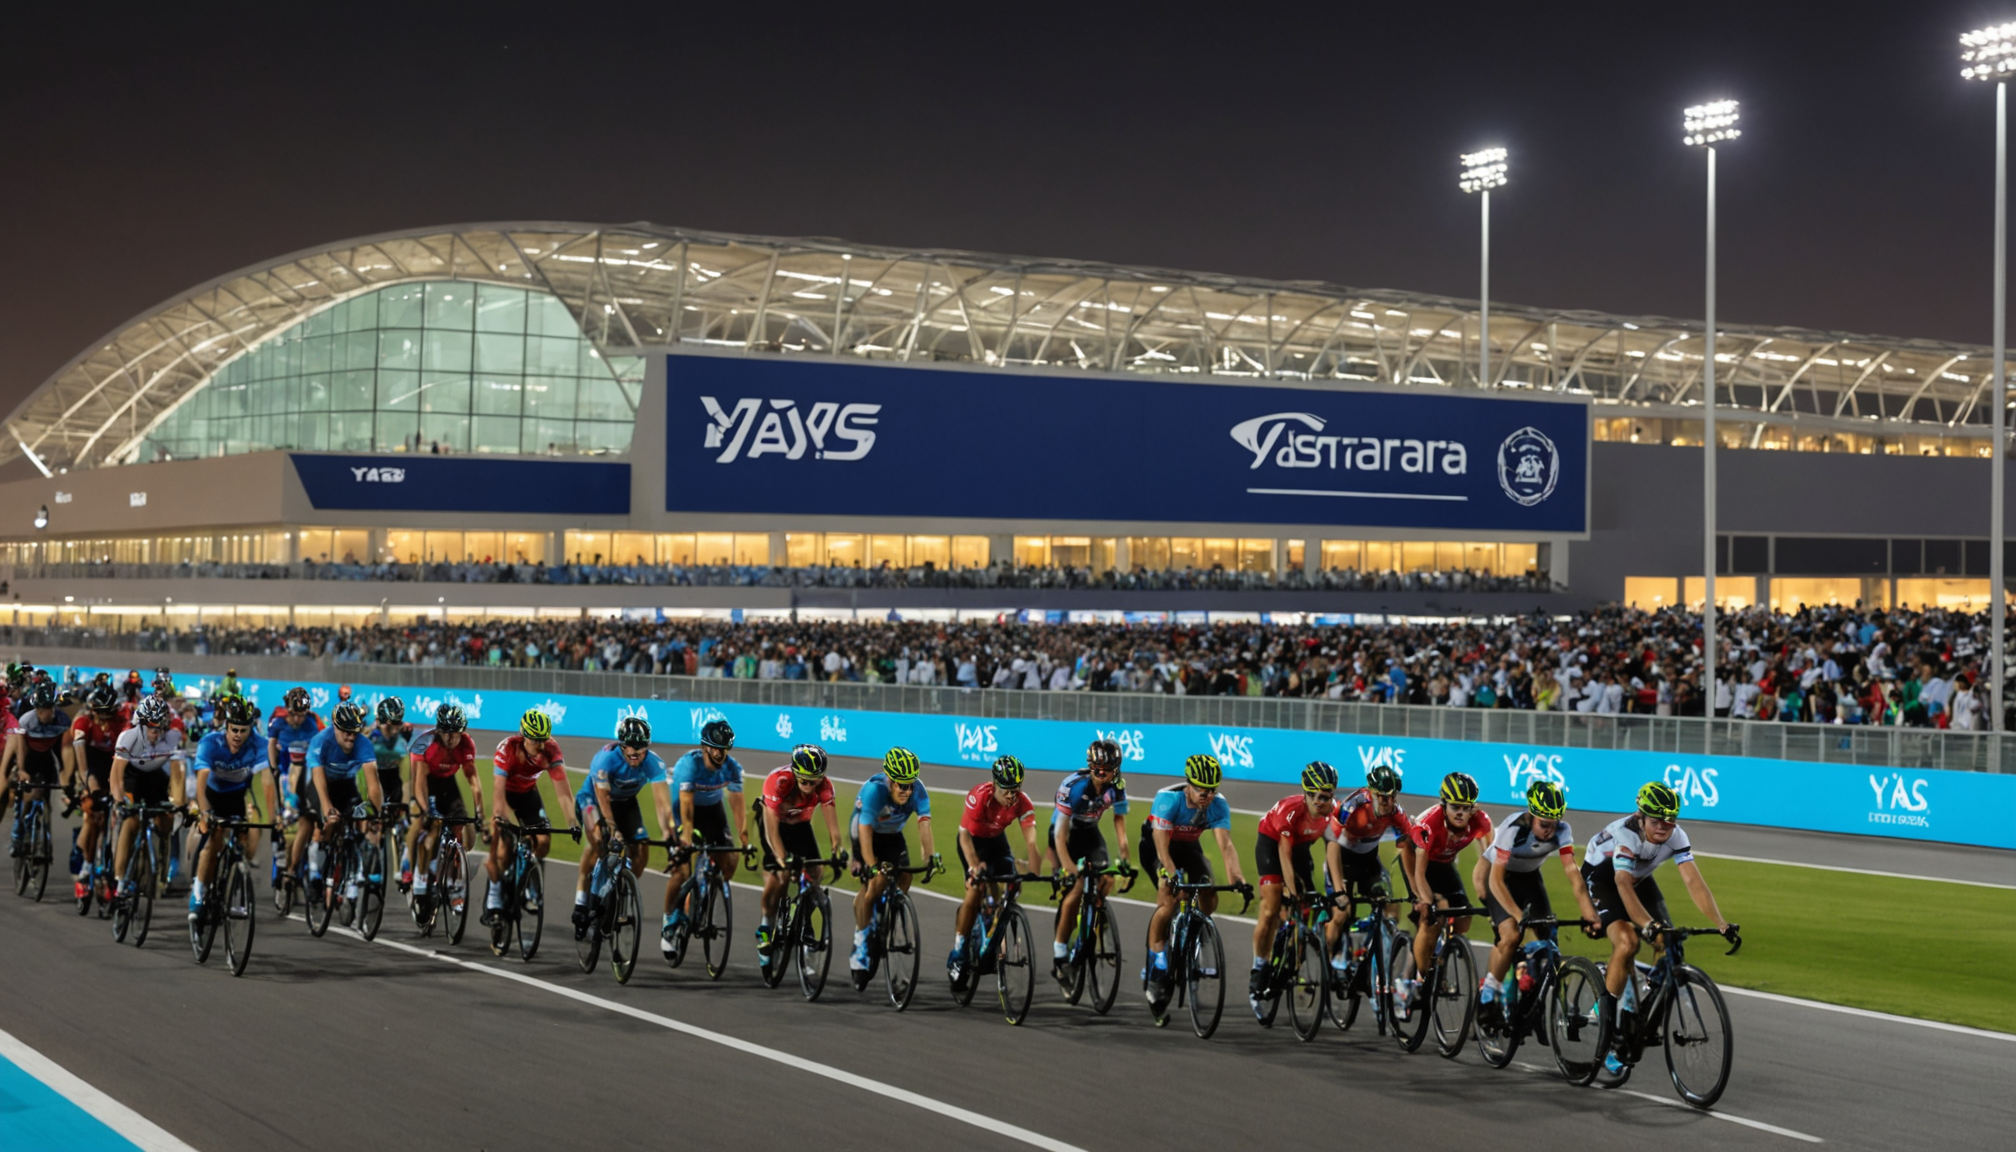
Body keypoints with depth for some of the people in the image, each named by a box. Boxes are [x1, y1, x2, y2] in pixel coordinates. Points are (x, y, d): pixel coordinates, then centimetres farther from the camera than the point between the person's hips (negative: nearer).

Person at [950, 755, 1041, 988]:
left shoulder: (1022, 802, -26)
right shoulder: (979, 795, -35)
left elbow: (1030, 841, -30)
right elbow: (964, 834, -36)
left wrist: (1034, 874, -39)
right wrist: (974, 867, -47)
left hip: (997, 840, 4)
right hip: (973, 840, -4)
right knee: (977, 888, -20)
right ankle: (958, 953, -10)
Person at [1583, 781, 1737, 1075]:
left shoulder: (1676, 836, -23)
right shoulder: (1625, 833, -37)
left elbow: (1694, 882, -30)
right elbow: (1623, 886, -48)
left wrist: (1721, 924, -41)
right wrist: (1649, 925, -62)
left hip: (1639, 878, 6)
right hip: (1601, 876, -6)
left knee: (1670, 944, -10)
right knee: (1627, 942, -27)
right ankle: (1607, 1028, -14)